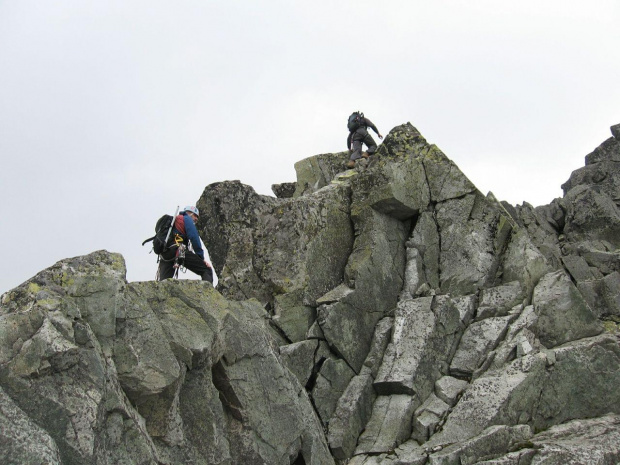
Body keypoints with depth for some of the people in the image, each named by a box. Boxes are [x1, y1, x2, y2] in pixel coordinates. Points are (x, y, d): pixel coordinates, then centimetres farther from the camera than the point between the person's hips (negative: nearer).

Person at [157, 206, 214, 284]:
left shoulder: (171, 221, 37)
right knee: (207, 270, -8)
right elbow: (194, 238, -1)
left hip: (164, 255, 8)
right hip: (179, 251, -8)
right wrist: (201, 257, -1)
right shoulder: (187, 219, 13)